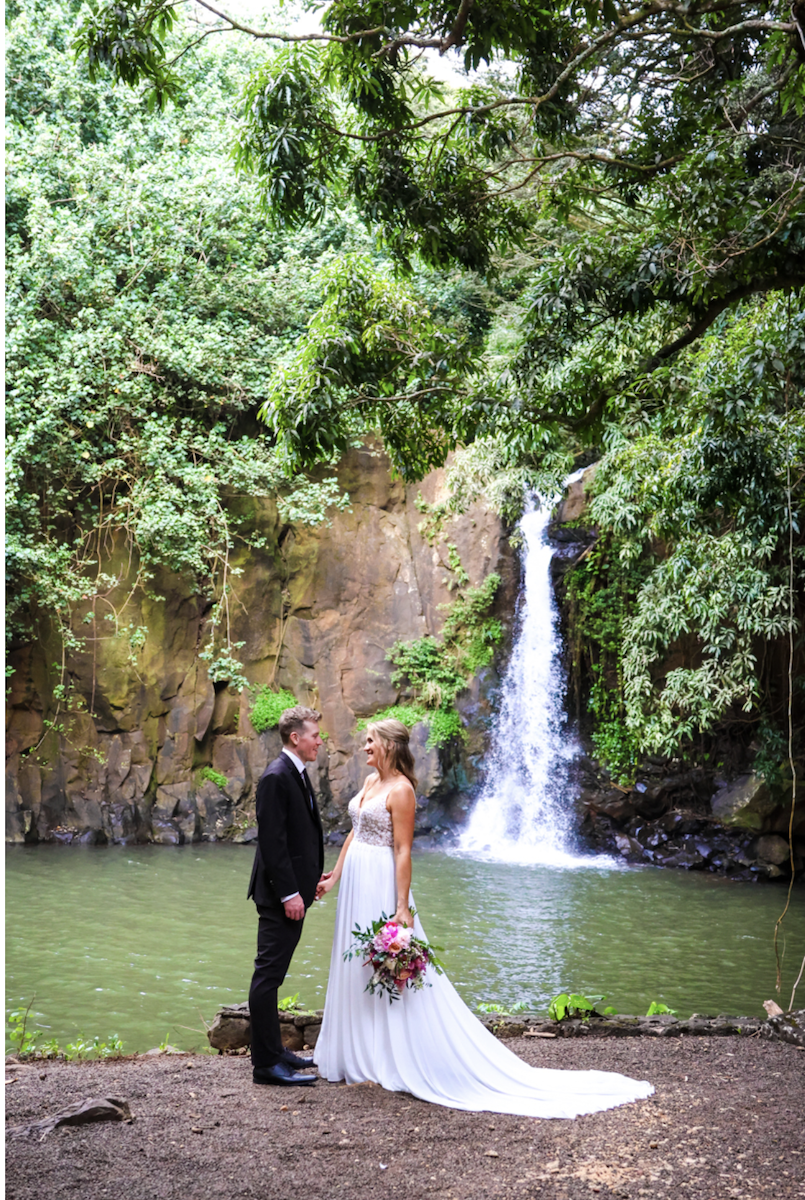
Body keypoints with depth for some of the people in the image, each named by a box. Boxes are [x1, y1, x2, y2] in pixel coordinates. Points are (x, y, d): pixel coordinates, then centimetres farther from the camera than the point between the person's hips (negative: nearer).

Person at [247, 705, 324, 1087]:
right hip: (280, 895, -10)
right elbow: (272, 840, -21)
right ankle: (266, 1063, 1)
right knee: (268, 974, -4)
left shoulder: (297, 773, 14)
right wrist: (288, 893, -21)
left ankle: (273, 1049, 26)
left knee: (273, 973, 17)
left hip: (294, 889, 10)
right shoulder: (276, 777, -17)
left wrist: (309, 882, 18)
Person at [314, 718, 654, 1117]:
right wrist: (335, 875, 15)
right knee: (356, 969, 16)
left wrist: (402, 908, -22)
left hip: (381, 886, -9)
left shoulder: (400, 789, -17)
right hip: (356, 885, 10)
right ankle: (359, 1053, 28)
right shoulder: (371, 781, 10)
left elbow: (403, 851, -19)